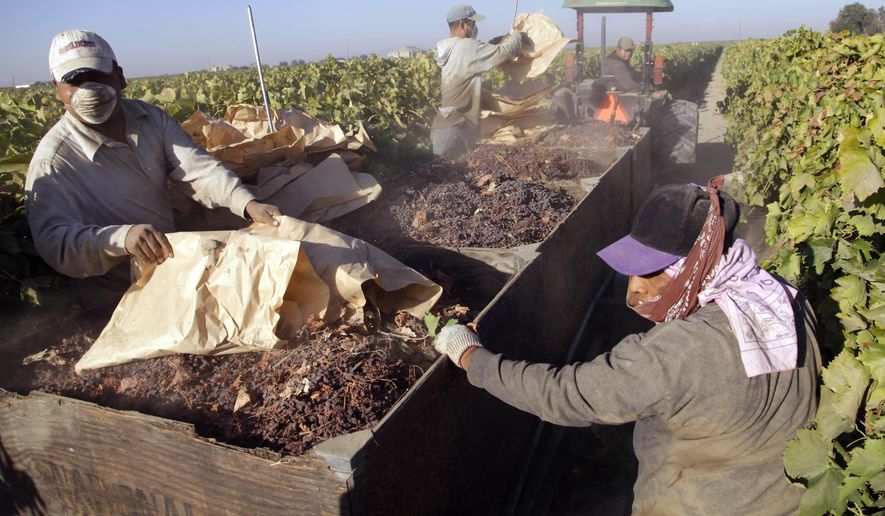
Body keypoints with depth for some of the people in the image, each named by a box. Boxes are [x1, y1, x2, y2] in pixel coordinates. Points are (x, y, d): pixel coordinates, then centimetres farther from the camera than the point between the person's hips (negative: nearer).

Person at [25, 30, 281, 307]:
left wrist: (247, 203, -30)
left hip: (172, 261, 6)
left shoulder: (152, 119, 3)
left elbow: (197, 167, -11)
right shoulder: (53, 160, -14)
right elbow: (53, 240, -26)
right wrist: (121, 237, -46)